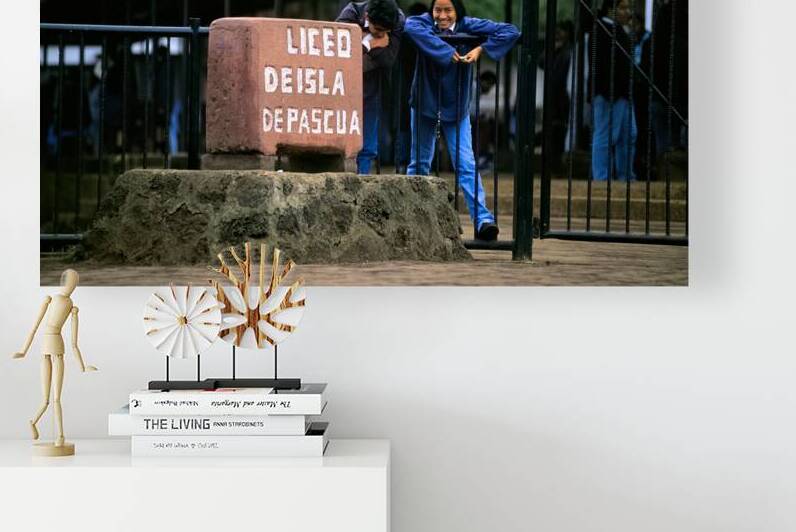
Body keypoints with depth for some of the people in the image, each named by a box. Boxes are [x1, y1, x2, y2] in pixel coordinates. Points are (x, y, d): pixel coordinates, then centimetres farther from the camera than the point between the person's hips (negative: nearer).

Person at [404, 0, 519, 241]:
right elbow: (410, 26, -37)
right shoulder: (424, 22, -12)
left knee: (466, 165, -8)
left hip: (456, 108, -1)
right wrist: (448, 52, -39)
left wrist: (480, 49, -25)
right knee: (419, 162, 12)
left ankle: (483, 220, -15)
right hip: (425, 104, 1)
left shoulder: (468, 26, -11)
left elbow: (510, 31, -14)